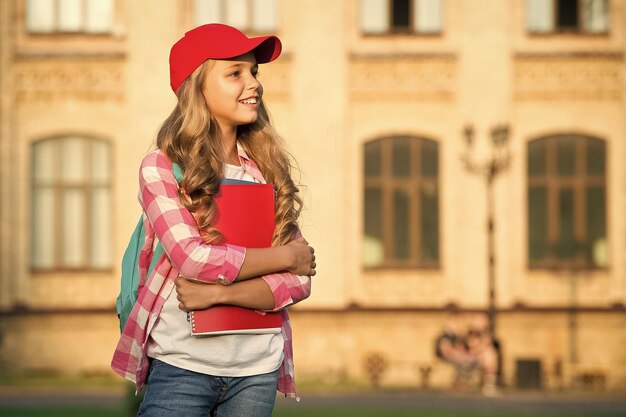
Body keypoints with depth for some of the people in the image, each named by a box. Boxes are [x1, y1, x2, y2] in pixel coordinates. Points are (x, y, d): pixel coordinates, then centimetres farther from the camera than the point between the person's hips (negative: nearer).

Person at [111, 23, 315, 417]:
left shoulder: (269, 170, 6)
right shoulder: (161, 168, -4)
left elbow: (298, 281, 0)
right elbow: (194, 259, -16)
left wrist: (218, 293, -14)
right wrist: (286, 256, -7)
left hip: (258, 369, 3)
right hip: (182, 365, -3)